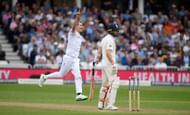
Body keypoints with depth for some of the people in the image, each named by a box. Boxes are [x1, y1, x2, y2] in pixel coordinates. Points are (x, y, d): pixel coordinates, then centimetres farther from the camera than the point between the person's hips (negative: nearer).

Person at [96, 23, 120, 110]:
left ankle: (101, 104, 16)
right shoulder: (110, 39, -15)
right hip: (109, 64, -10)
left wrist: (98, 59, 39)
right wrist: (113, 64, -28)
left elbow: (99, 50, 25)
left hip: (104, 64, 10)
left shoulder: (104, 38, 15)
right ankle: (109, 104, -16)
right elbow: (108, 52, -24)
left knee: (105, 84, 15)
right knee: (114, 83, -11)